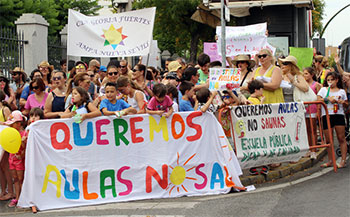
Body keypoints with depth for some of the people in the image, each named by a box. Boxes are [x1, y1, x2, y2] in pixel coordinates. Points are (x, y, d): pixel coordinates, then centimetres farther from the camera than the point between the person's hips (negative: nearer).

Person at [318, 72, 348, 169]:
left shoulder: (341, 91, 12)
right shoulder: (323, 89, 12)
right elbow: (318, 100, 0)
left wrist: (343, 102, -6)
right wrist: (328, 99, -11)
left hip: (339, 115, 0)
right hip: (327, 116, 1)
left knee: (341, 138, -5)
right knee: (328, 140, 2)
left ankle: (343, 160, -3)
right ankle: (330, 161, 12)